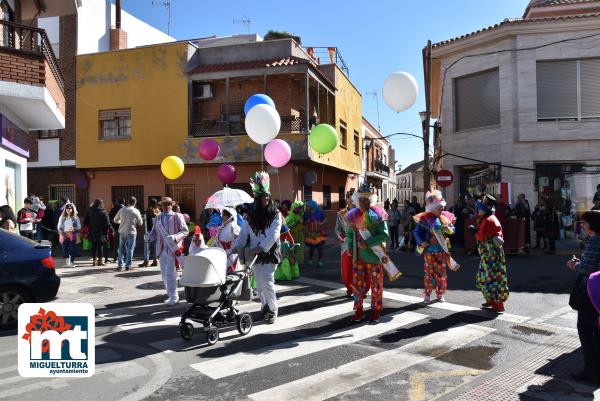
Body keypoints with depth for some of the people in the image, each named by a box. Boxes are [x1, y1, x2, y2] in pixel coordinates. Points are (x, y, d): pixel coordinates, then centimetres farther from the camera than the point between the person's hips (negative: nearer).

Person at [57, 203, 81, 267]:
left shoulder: (75, 217, 4)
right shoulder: (62, 217, 10)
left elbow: (79, 227, 2)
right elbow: (59, 227, 11)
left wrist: (73, 228, -16)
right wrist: (61, 231, -8)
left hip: (72, 234, -2)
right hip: (64, 234, 2)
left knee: (72, 248, -8)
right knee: (64, 248, 4)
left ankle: (72, 262, -1)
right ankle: (67, 258, 33)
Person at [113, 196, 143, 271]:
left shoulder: (122, 210, 0)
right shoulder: (136, 211, -8)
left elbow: (115, 220, 10)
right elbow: (140, 223, 0)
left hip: (122, 232, 3)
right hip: (131, 232, -3)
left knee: (122, 248, 11)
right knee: (130, 249, 6)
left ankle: (120, 265, 7)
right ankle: (128, 265, 8)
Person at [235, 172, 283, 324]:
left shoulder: (275, 214, -6)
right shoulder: (251, 216, 7)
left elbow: (273, 235, -15)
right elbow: (244, 233, 6)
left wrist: (260, 248, -24)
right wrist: (238, 247, -9)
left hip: (270, 253, -4)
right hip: (255, 254, 4)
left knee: (266, 281, -11)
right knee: (259, 283, 9)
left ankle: (273, 309, 4)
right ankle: (265, 306, 25)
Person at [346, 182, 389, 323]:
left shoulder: (378, 214, -10)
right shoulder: (352, 215, 3)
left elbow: (384, 235, -15)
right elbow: (349, 233, 14)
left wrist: (368, 243, -22)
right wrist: (349, 246, -2)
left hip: (374, 255, -3)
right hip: (358, 256, 4)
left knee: (376, 284, 9)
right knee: (358, 283, 10)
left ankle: (375, 310, 24)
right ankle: (359, 309, 24)